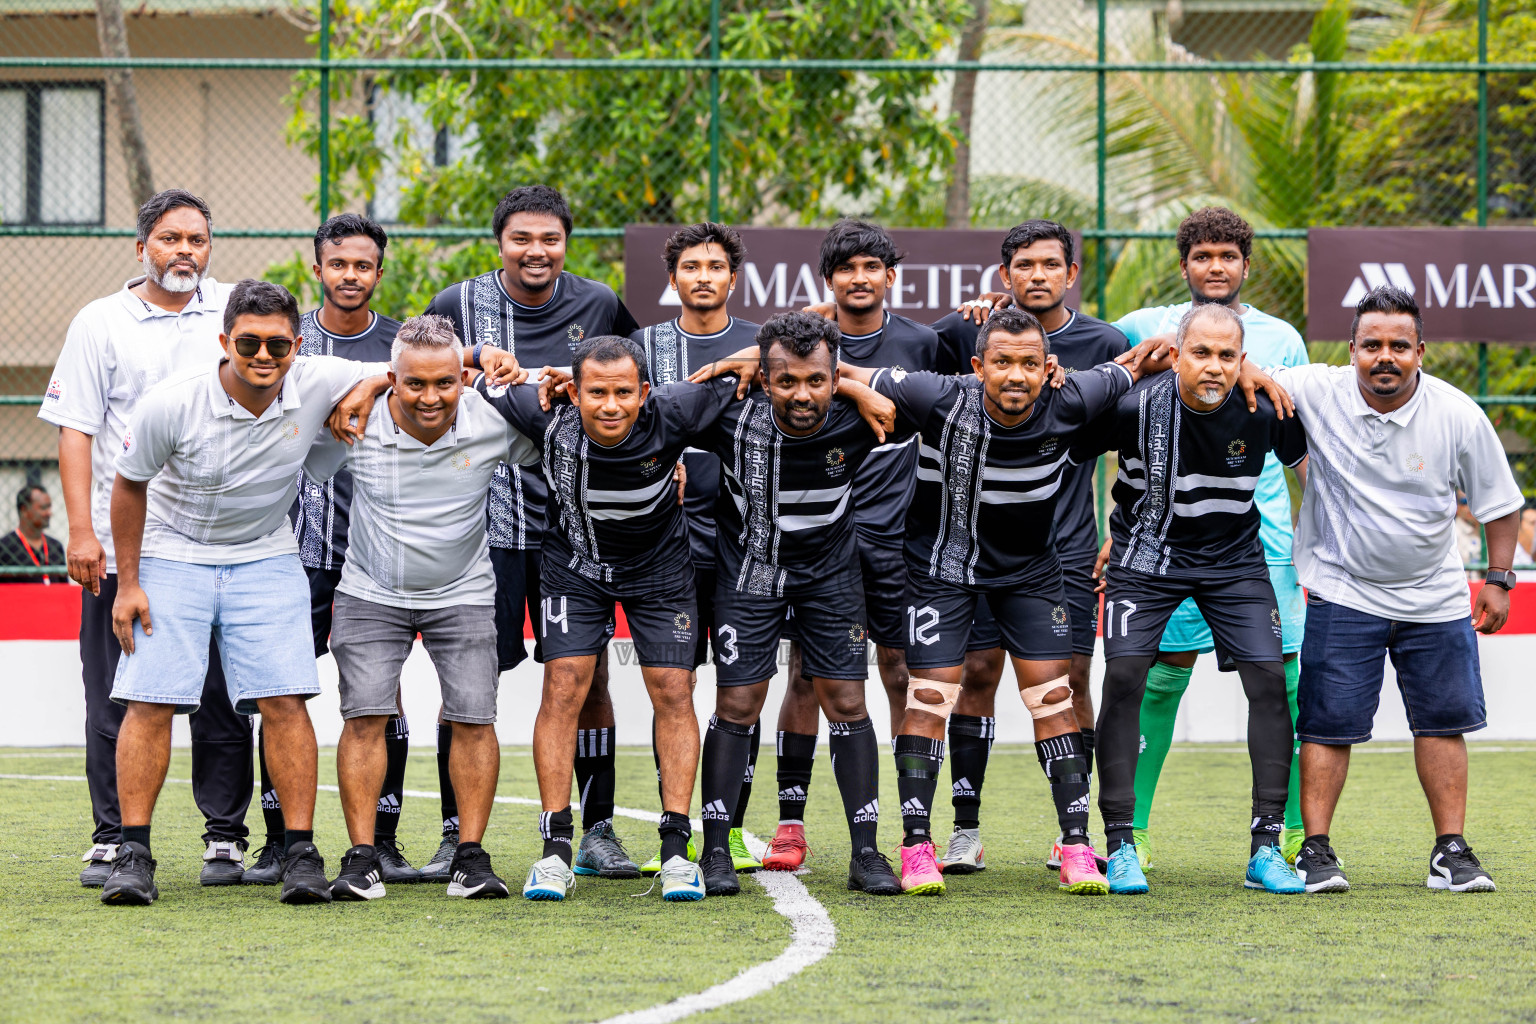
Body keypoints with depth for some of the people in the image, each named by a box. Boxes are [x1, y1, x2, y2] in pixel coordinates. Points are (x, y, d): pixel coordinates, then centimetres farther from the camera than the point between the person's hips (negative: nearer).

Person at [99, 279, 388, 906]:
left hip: (266, 558, 1)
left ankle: (301, 853, -3)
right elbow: (130, 484, -5)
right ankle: (133, 854, -2)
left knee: (284, 701, -10)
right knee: (150, 701, -9)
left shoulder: (317, 384, -16)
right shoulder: (172, 404, -21)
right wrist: (128, 584, -4)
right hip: (172, 554, -1)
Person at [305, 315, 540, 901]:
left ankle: (471, 856, 2)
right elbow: (304, 472, 1)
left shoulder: (494, 422, -15)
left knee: (473, 717, -7)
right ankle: (363, 858, -5)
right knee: (365, 716, -10)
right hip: (371, 591, -1)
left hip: (463, 594, 1)